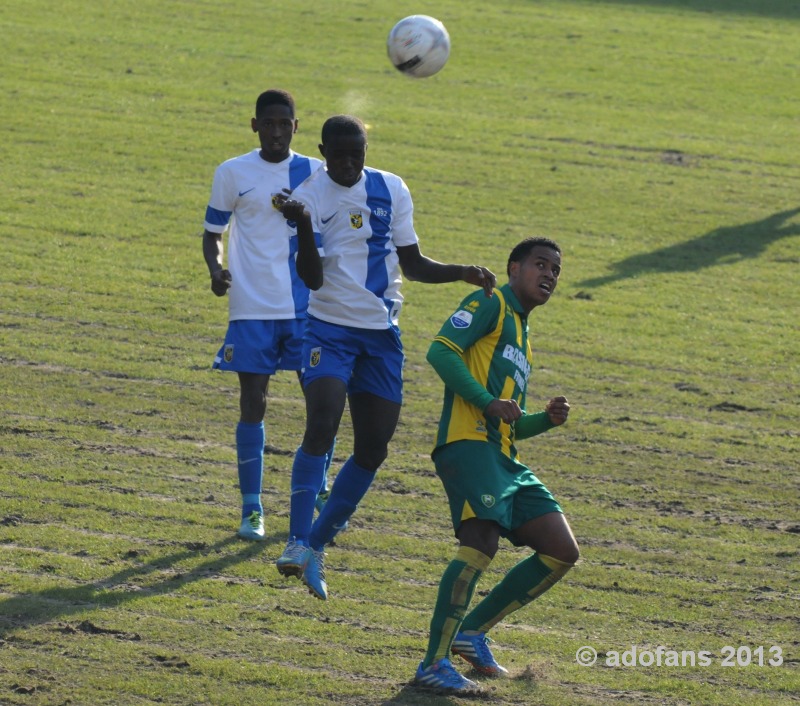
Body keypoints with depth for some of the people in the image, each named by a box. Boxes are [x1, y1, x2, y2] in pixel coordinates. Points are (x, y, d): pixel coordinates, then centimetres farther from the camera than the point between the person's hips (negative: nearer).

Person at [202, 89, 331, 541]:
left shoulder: (316, 173, 5)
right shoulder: (233, 174, 2)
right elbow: (214, 233, 8)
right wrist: (217, 270, -10)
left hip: (307, 305, 1)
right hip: (252, 307, -1)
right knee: (253, 403, -3)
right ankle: (252, 510, 4)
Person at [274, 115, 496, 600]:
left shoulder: (392, 191, 4)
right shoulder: (311, 196, -7)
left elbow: (413, 263, 13)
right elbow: (313, 278, -16)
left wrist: (463, 273, -2)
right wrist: (304, 228, -32)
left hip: (382, 332, 5)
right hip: (331, 328, -5)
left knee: (374, 448, 2)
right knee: (322, 426, -25)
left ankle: (318, 546, 15)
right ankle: (298, 542, -26)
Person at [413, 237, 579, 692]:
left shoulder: (523, 339, 30)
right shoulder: (491, 305, 4)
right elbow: (441, 351, -12)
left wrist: (548, 419, 12)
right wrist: (488, 401, -18)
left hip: (505, 459, 9)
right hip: (469, 444, -9)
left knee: (562, 552, 3)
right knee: (482, 543, -25)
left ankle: (474, 631, 13)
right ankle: (434, 663, -22)